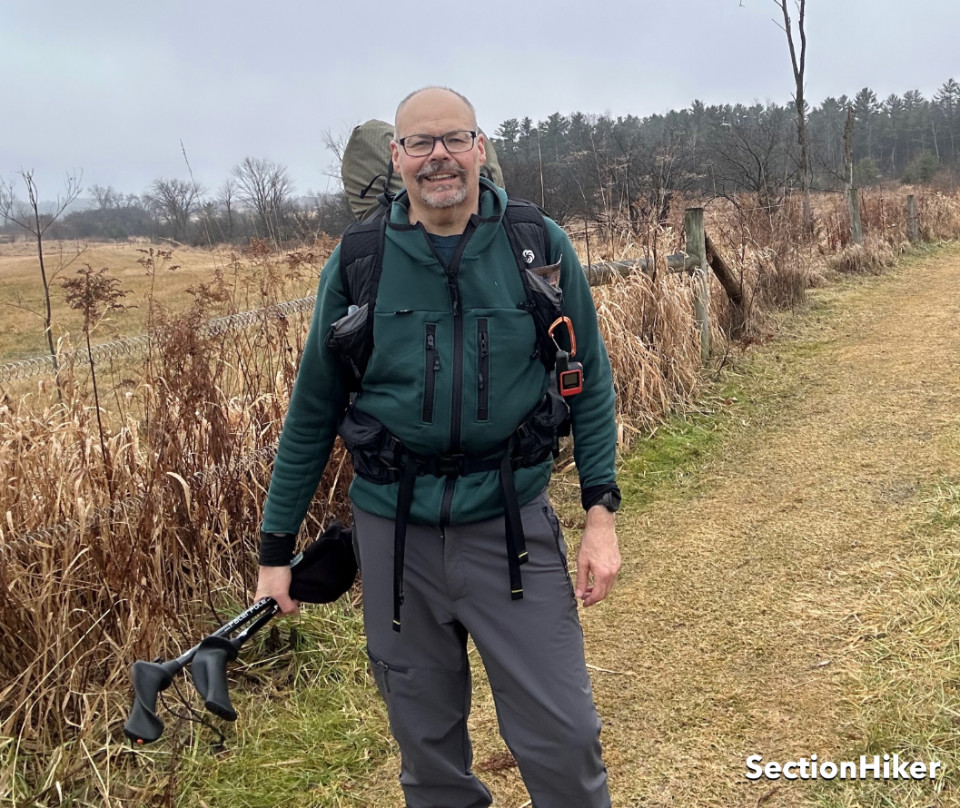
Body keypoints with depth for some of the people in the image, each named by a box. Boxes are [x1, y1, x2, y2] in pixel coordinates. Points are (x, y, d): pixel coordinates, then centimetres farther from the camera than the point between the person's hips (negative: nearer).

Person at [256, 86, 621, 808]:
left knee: (564, 739, 2)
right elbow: (313, 410, 5)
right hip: (394, 530, 1)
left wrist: (602, 512, -5)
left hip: (510, 525, -1)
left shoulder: (540, 247, -3)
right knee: (427, 746, 16)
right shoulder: (358, 262, -1)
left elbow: (589, 382, 3)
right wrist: (277, 546, 7)